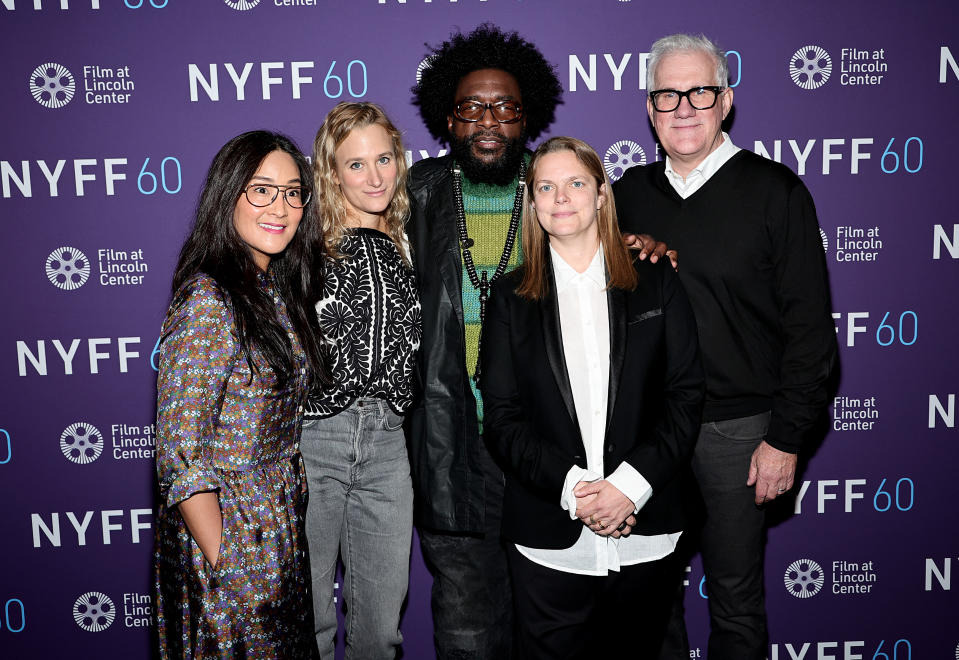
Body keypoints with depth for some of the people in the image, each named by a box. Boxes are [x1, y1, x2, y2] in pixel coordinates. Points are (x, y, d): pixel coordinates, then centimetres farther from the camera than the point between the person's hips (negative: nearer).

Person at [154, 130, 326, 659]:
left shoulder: (282, 291, 5)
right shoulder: (208, 300, -20)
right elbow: (181, 456, -20)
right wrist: (224, 567, -18)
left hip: (282, 530, 8)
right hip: (226, 537, -7)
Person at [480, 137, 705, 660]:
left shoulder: (656, 282, 4)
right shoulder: (511, 298, 4)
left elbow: (687, 396, -1)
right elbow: (501, 419, -1)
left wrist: (631, 483, -13)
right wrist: (569, 486, -14)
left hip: (646, 534, 1)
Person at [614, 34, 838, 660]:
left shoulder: (774, 191, -5)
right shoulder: (630, 192, 6)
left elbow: (809, 329, -6)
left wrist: (786, 439, -9)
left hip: (735, 427, -3)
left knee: (735, 596, 11)